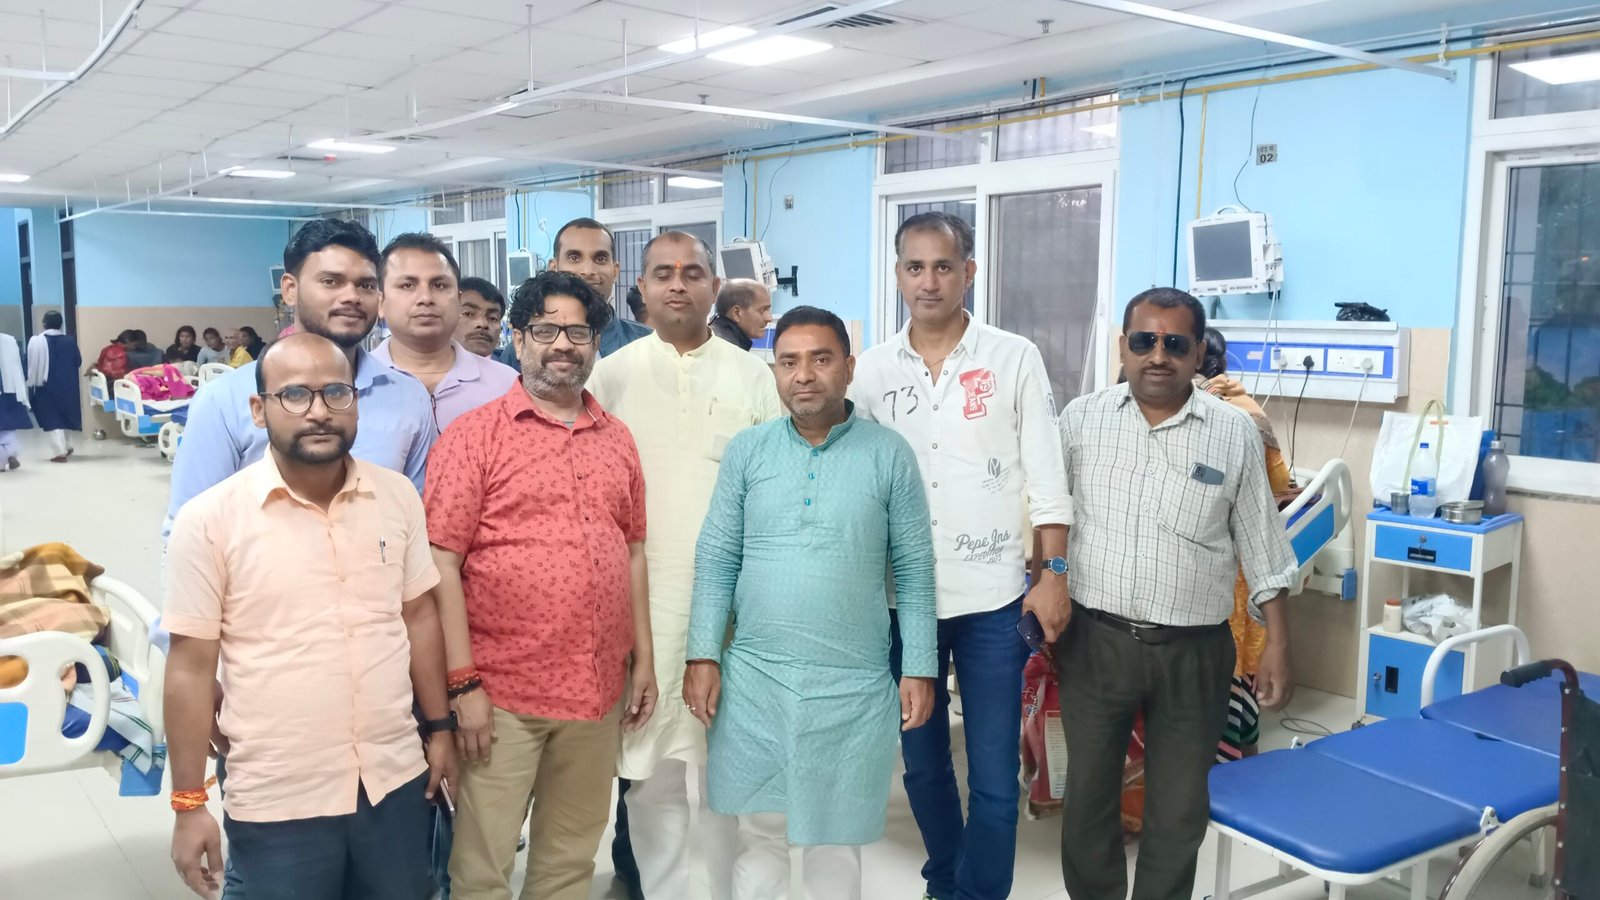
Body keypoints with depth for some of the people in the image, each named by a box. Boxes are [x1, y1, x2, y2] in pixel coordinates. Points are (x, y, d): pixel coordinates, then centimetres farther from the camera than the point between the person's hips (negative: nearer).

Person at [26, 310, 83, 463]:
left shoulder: (36, 341, -11)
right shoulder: (69, 341, -5)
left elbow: (31, 365, -9)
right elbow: (78, 362, 3)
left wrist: (32, 382, 2)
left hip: (46, 386, -3)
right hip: (67, 386, 3)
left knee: (51, 418, 2)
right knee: (65, 415, 21)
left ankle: (60, 452, -6)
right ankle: (67, 446, 31)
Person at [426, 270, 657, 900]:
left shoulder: (617, 439, 10)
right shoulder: (474, 435, -5)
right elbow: (442, 564, -9)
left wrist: (643, 659, 10)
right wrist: (463, 684, -13)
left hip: (599, 688, 4)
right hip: (501, 691, -4)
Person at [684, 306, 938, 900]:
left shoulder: (889, 455, -2)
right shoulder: (746, 451, 2)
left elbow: (914, 572, 1)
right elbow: (715, 562, 4)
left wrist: (920, 669, -2)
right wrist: (703, 655, -2)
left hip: (853, 685, -1)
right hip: (753, 678, 1)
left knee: (836, 840, 13)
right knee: (759, 834, 12)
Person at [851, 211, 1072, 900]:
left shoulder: (1015, 359, -2)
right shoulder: (871, 370, 3)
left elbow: (1046, 475, -2)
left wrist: (1054, 572, -7)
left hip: (993, 597, -2)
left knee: (994, 775, 3)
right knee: (922, 762, 16)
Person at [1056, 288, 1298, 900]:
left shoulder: (1234, 433, -2)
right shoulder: (1081, 419, -1)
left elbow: (1261, 548, 3)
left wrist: (1278, 646, 1)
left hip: (1192, 651, 0)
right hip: (1094, 641, 1)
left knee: (1179, 808, 12)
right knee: (1088, 793, 15)